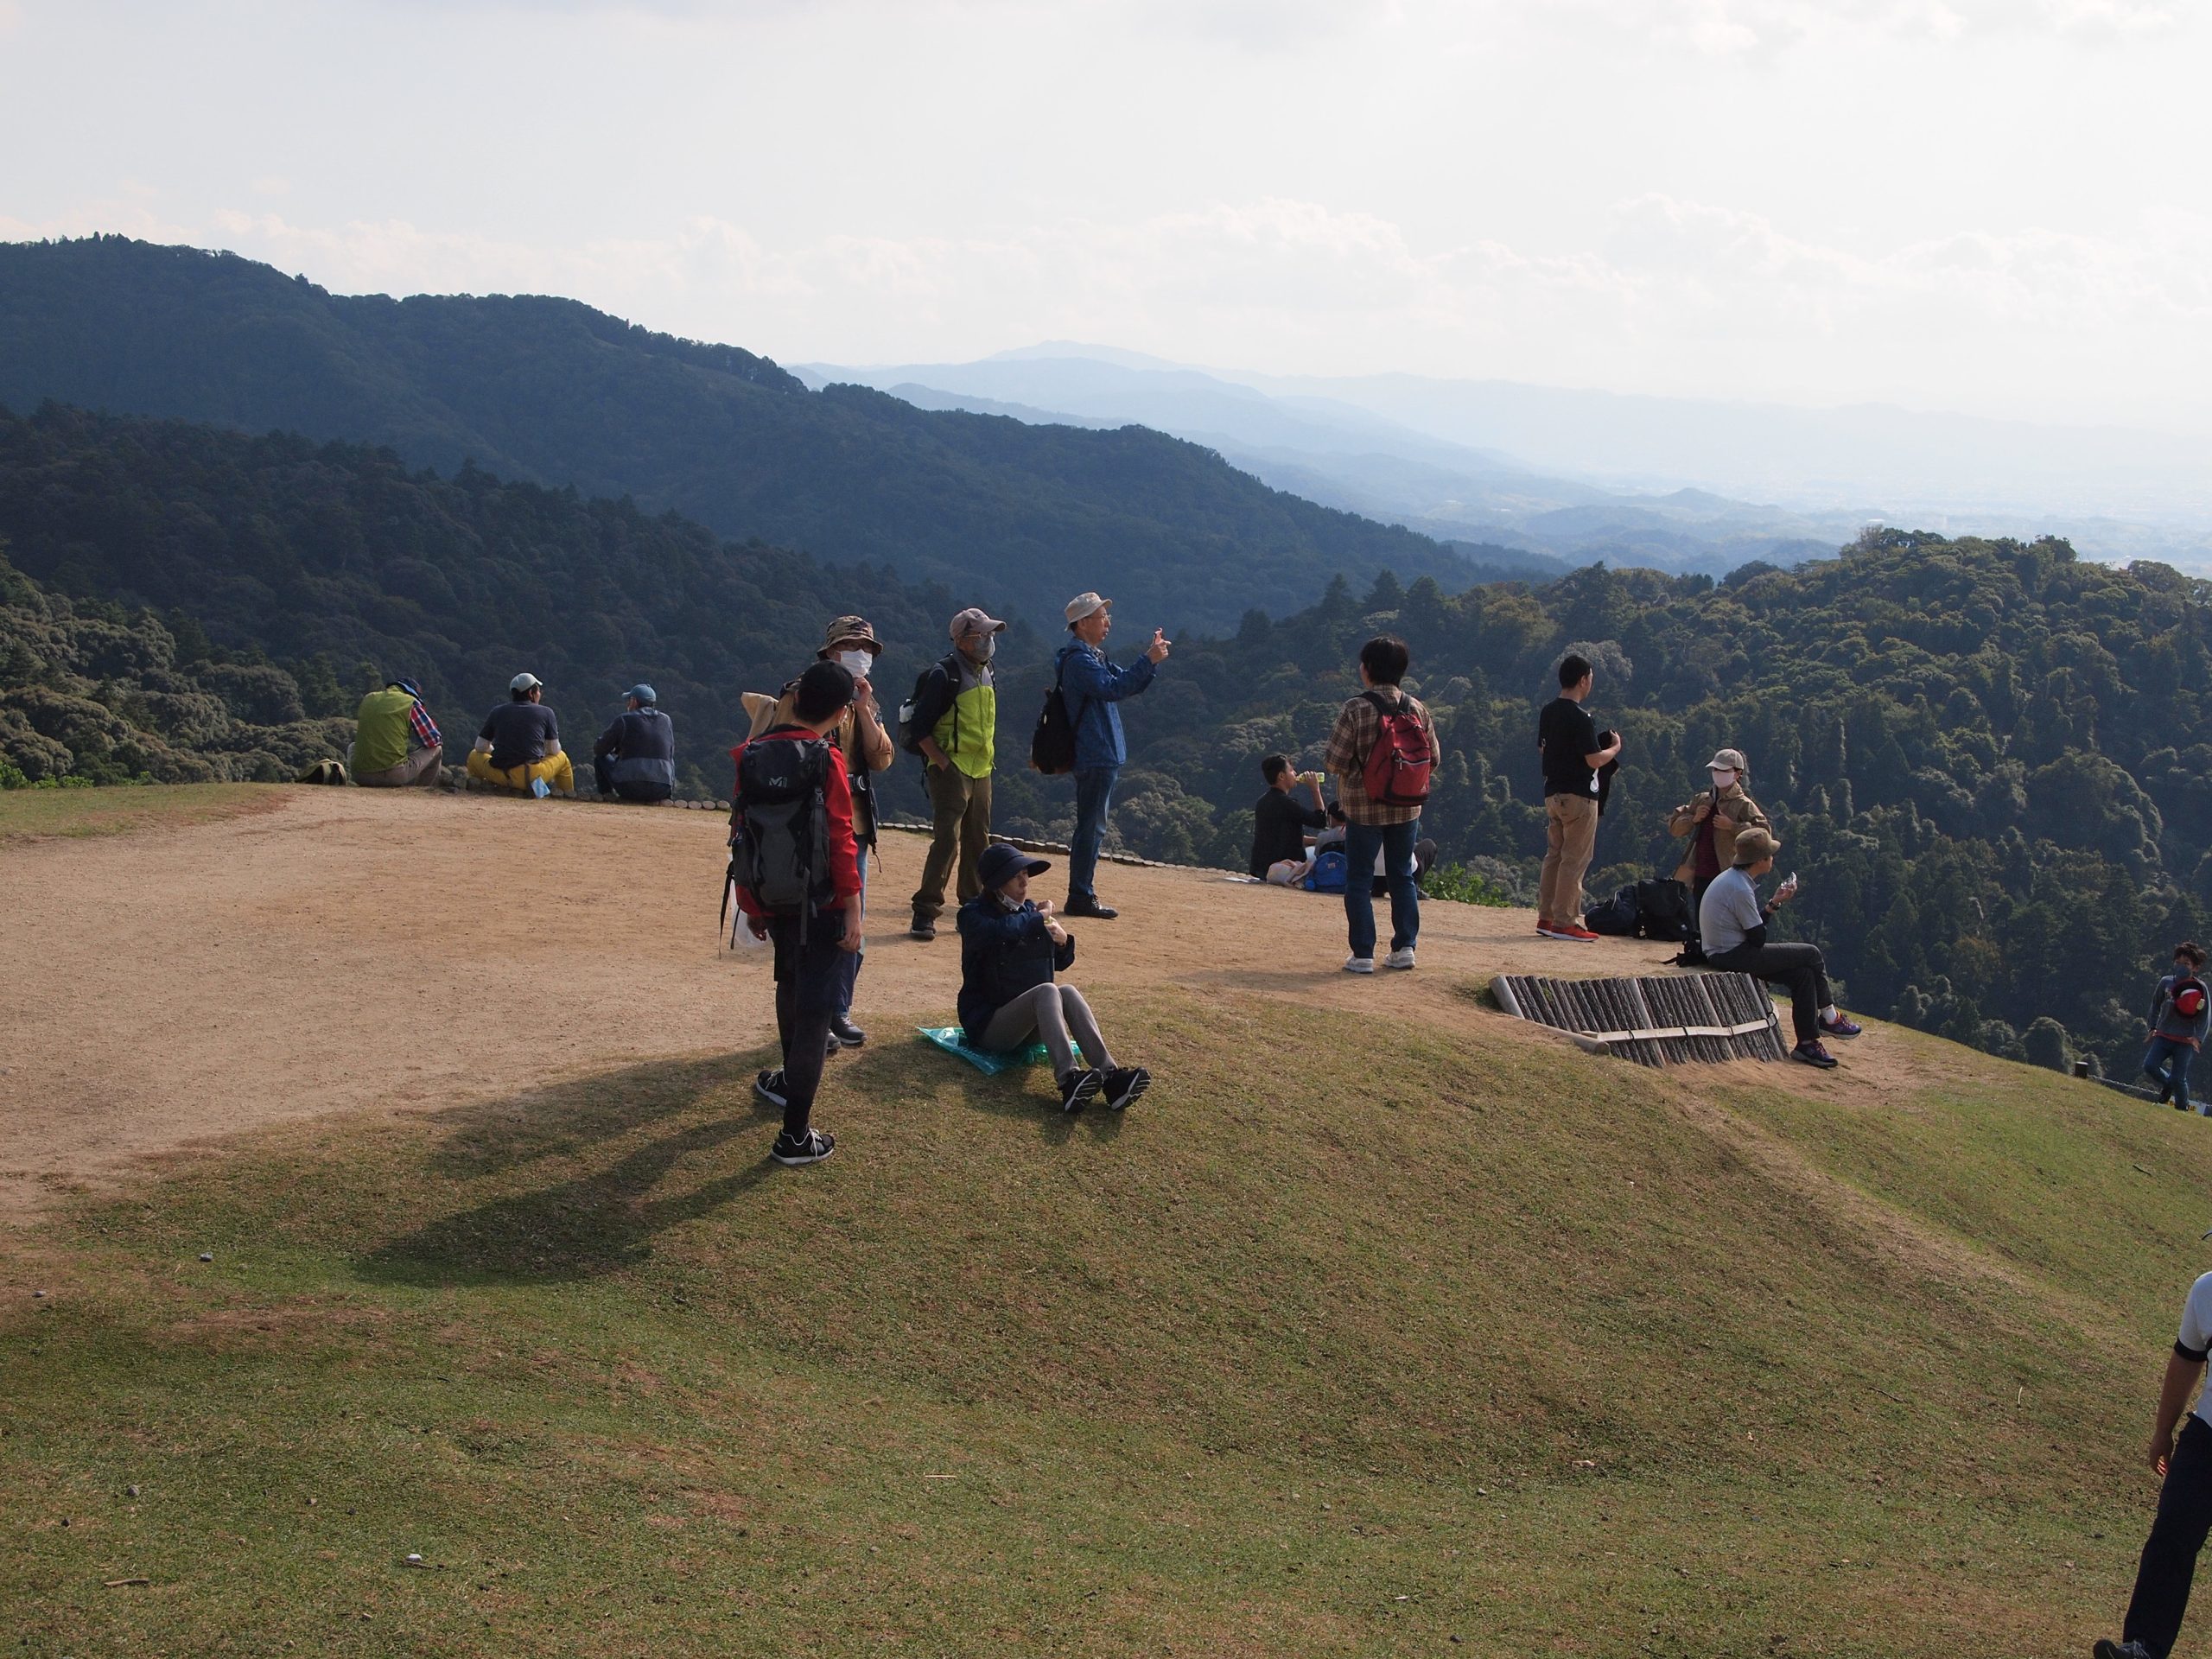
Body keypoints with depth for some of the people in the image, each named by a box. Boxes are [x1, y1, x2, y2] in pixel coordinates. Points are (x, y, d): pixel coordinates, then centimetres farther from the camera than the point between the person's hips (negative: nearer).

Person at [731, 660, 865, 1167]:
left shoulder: (752, 754, 2)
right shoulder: (826, 761, -15)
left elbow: (743, 829, 8)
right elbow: (841, 841, -17)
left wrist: (752, 905, 16)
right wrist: (853, 913, -12)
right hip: (819, 906, -6)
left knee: (792, 987, 29)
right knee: (814, 1010, -2)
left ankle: (791, 1081, 49)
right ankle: (795, 1135, -4)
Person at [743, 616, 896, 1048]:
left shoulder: (865, 702, 13)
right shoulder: (801, 697, -7)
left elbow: (882, 759, 0)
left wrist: (864, 709, -9)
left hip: (854, 829, 7)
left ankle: (838, 1011, 21)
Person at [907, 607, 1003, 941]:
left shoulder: (986, 674, 13)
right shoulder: (944, 675, -12)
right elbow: (920, 728, -15)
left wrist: (990, 760, 15)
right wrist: (943, 763, -19)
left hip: (981, 772, 8)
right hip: (951, 772, -8)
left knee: (978, 842, 12)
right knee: (947, 840, -14)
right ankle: (925, 912, -12)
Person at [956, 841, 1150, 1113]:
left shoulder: (1031, 910, 12)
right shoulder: (973, 915, -7)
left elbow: (1061, 964, 18)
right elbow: (999, 931, -32)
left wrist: (1063, 941, -5)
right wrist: (1039, 918, -16)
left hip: (1029, 1024, 6)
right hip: (987, 1023, -6)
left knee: (1068, 992, -24)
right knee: (1047, 991, -30)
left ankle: (1110, 1076, -41)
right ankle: (1069, 1079, -53)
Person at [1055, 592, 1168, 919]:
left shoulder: (1096, 657, 20)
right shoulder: (1079, 659, -14)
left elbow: (1128, 685, 20)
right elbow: (1112, 689, -27)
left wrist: (1152, 659, 5)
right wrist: (1149, 660, -27)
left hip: (1103, 756, 11)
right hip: (1095, 756, -11)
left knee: (1092, 827, 13)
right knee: (1091, 827, -9)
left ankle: (1083, 895, 19)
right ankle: (1081, 897, -7)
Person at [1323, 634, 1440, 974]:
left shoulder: (1355, 710, -15)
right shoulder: (1418, 709, -1)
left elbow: (1334, 762, -14)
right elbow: (1433, 759, 4)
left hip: (1363, 808, -4)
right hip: (1407, 808, 4)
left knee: (1358, 881, 5)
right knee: (1402, 876, 16)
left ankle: (1363, 955, 3)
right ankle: (1405, 947, 14)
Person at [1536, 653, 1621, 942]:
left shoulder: (1548, 712, 8)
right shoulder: (1580, 718, -18)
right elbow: (1594, 760, -19)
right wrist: (1615, 748, -1)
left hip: (1553, 793, 8)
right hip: (1579, 796, -8)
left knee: (1554, 855, 14)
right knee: (1575, 859, -4)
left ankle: (1546, 917, 16)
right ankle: (1564, 922, -3)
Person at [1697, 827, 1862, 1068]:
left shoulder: (1733, 879, 11)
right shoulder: (1740, 889, -21)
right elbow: (1757, 938, -16)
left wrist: (1775, 903, 9)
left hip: (1723, 955, 10)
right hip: (1733, 956, -10)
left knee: (1803, 974, 5)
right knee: (1811, 955, -4)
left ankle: (1807, 1043, 6)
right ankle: (1829, 1018, 15)